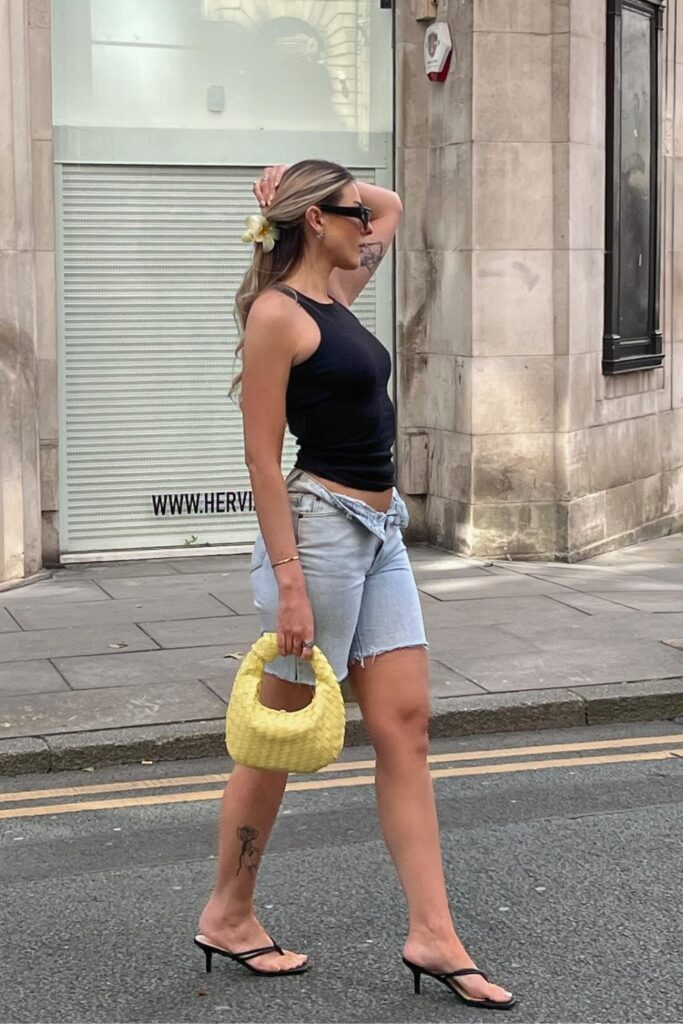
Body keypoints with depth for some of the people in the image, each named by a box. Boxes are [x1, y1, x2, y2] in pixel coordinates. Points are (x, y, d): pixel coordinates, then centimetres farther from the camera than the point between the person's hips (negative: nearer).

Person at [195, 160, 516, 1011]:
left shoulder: (339, 293, 13)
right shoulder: (277, 312, -11)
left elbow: (391, 205, 30)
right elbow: (263, 456, -15)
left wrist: (314, 186, 12)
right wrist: (289, 583, -20)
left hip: (381, 533, 9)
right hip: (318, 527, -9)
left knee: (405, 728, 4)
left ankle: (432, 936, 7)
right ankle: (227, 916, 20)